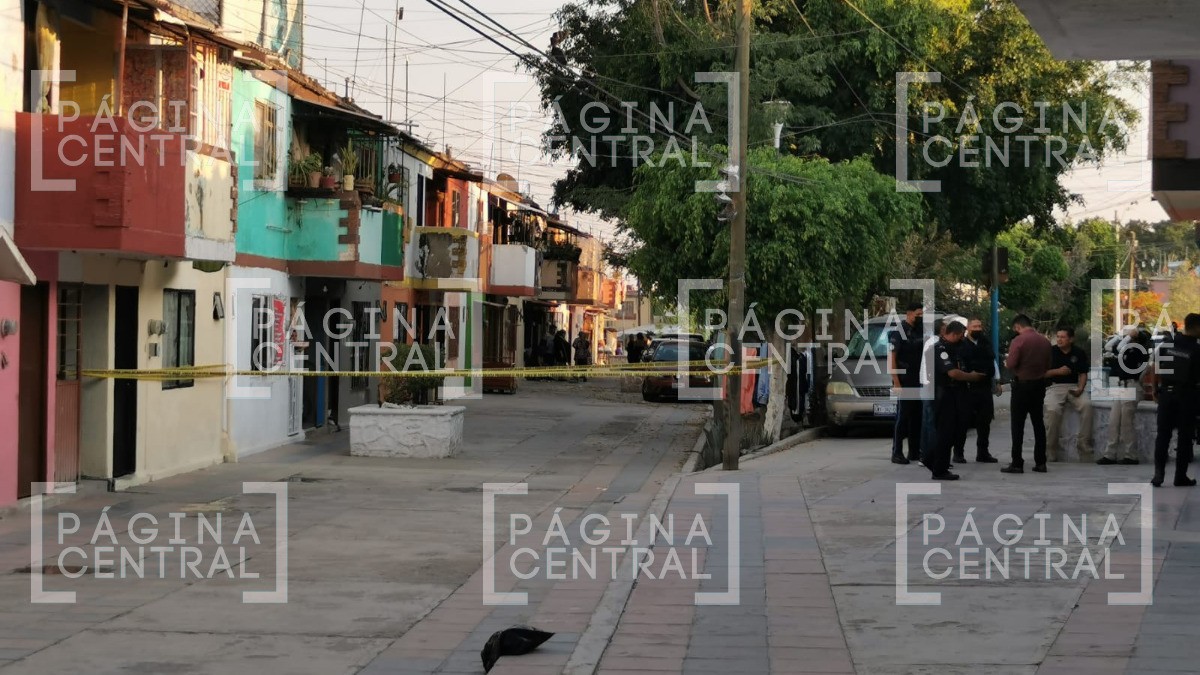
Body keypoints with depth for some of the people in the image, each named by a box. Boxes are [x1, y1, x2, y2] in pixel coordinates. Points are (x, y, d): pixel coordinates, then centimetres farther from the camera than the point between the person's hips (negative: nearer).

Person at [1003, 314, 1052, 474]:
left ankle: (1017, 464, -1)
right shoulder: (1045, 341, 3)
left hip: (1022, 385, -5)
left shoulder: (1018, 341, -15)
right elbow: (1048, 366, 9)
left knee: (1018, 425, 0)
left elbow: (1011, 365, -18)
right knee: (1038, 423, 12)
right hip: (1040, 385, 5)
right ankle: (1040, 462, 13)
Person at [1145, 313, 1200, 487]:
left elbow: (1154, 368, 2)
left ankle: (1158, 473, -2)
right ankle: (1180, 476, 7)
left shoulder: (1167, 344, 1)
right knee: (1185, 436, 5)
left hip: (1167, 393, 3)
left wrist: (1154, 389, 10)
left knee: (1163, 434, 7)